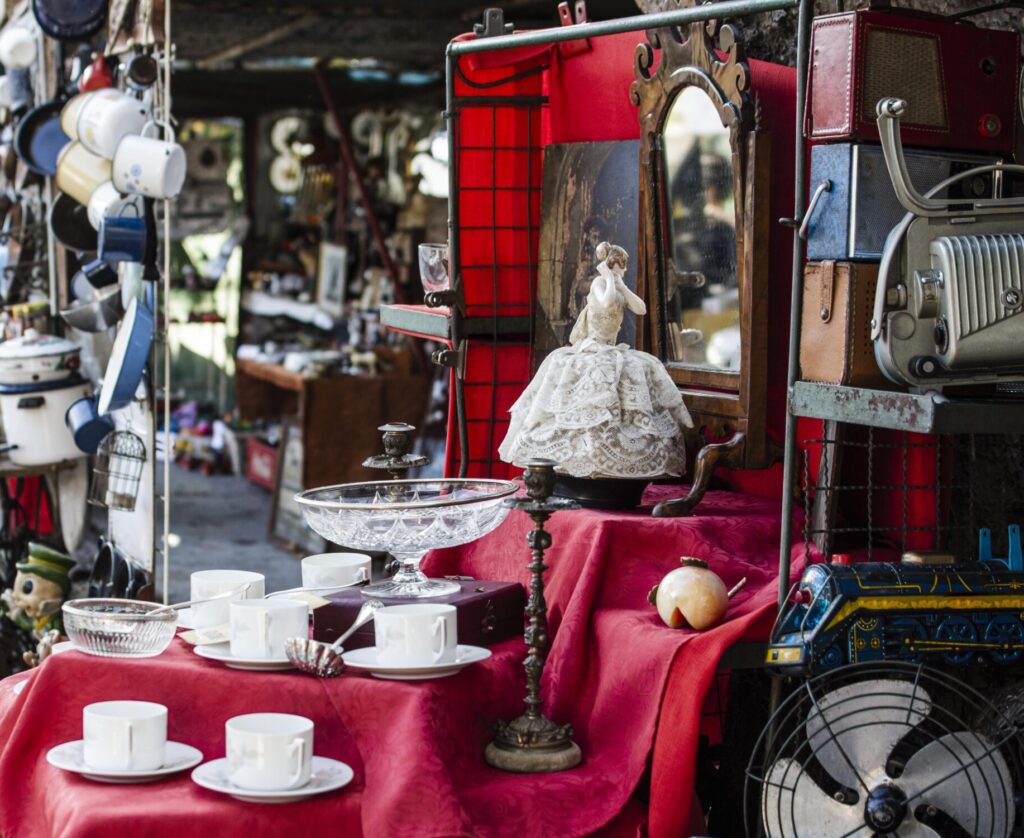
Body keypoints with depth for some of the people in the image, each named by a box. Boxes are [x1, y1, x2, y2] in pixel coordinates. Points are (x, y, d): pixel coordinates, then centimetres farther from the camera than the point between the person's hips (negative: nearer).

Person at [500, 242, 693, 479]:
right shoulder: (599, 283, -12)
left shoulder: (617, 288, 13)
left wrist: (621, 284, -1)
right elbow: (606, 304, -34)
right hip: (592, 354, -9)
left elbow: (641, 309, 2)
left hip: (609, 353, 9)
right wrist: (611, 278, -19)